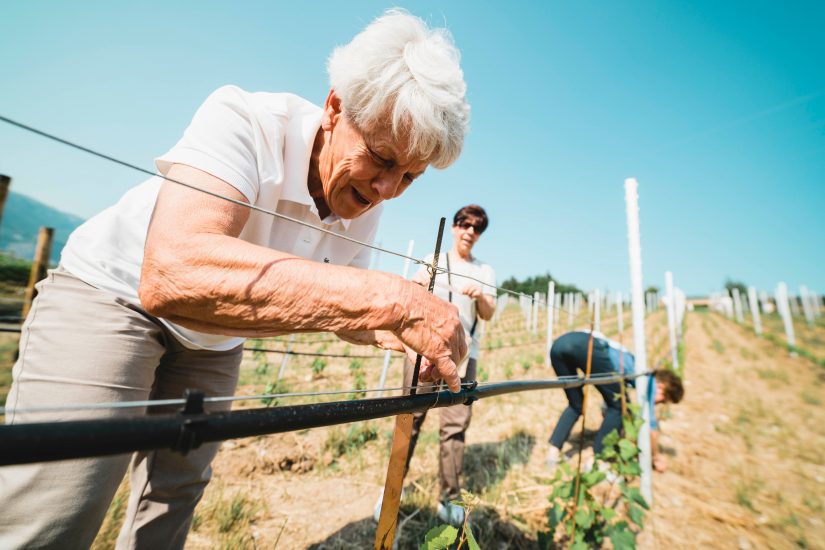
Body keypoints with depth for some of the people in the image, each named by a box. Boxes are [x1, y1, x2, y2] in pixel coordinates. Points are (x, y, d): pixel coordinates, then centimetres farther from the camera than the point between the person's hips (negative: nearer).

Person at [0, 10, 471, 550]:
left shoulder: (366, 211, -11)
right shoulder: (244, 120, -30)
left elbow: (342, 303, 0)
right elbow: (172, 273, -47)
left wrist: (396, 333, -20)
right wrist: (386, 297, -52)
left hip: (212, 338, 5)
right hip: (113, 290, -4)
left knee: (177, 491, 15)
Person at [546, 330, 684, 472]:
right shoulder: (649, 378, 23)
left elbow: (607, 407, 51)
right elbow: (650, 423, 24)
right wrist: (656, 456, 42)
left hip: (560, 343, 8)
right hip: (589, 348, -8)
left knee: (576, 405, 27)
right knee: (619, 405, 16)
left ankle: (554, 450, 15)